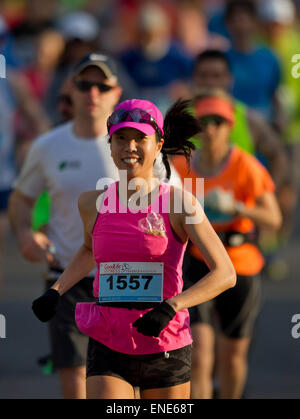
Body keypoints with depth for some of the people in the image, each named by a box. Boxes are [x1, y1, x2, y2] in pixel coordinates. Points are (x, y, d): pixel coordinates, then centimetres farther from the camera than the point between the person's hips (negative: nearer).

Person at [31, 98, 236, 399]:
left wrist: (171, 307, -25)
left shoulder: (178, 202, -7)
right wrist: (55, 291, 13)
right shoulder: (93, 203, 5)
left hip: (166, 350, -2)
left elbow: (225, 274, -12)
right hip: (107, 349, 2)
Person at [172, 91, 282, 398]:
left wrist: (234, 206, -31)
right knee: (199, 352, -15)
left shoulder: (246, 166, -12)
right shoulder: (182, 165, -2)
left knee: (233, 355, 14)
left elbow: (273, 218, -17)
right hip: (197, 266, 1)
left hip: (240, 268, -1)